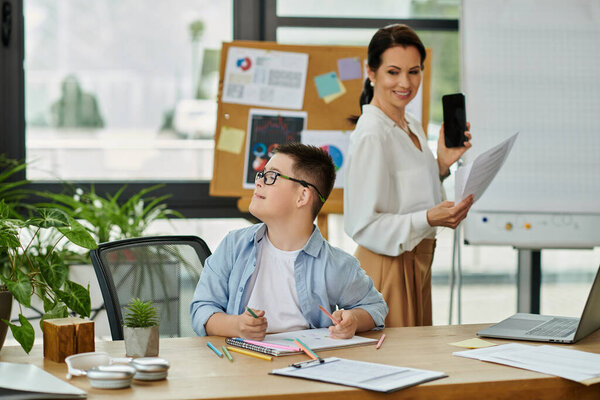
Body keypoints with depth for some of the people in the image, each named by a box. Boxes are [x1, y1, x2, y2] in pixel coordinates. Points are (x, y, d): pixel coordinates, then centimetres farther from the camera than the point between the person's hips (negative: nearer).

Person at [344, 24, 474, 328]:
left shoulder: (412, 126, 10)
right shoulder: (370, 134, -19)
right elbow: (362, 225, -21)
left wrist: (442, 164, 4)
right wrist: (428, 219, -29)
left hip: (416, 265, 9)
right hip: (387, 268, -9)